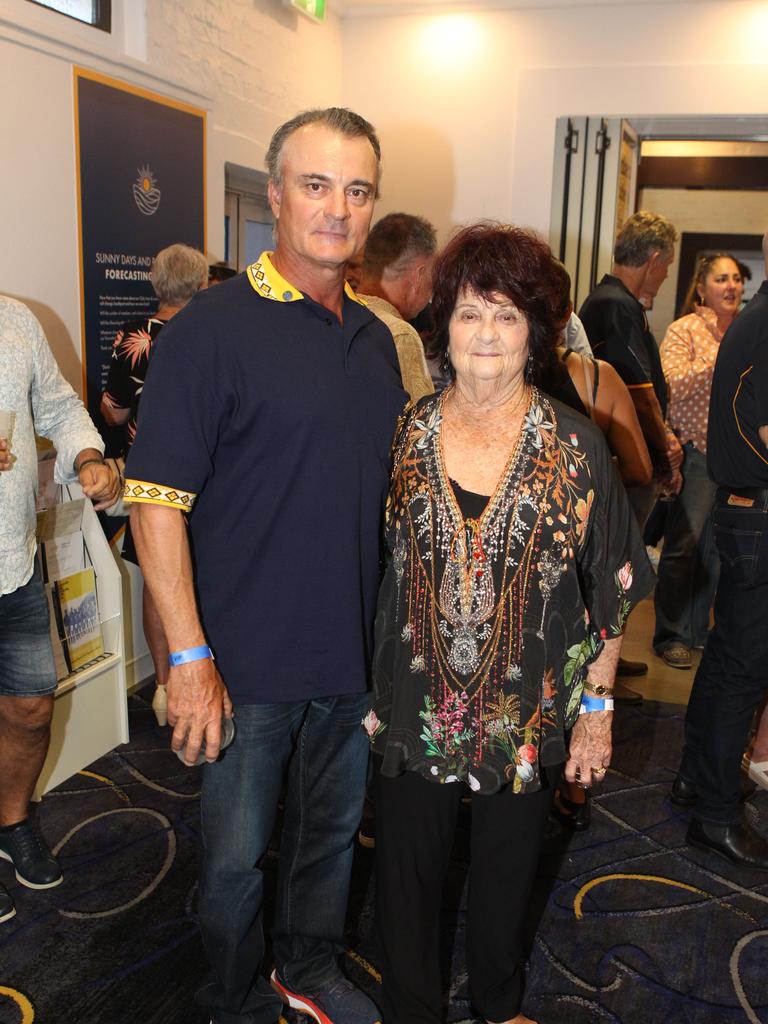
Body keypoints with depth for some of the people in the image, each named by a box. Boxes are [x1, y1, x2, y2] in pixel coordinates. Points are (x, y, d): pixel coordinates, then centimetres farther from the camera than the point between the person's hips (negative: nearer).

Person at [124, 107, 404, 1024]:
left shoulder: (373, 337, 7)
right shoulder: (210, 328, -14)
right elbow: (156, 500, -17)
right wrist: (190, 655, -19)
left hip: (355, 653, 6)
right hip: (249, 662, -6)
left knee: (331, 829, 23)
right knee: (235, 855, 13)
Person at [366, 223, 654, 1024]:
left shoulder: (575, 448, -8)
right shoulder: (407, 436, -4)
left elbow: (609, 591, -3)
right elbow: (376, 571, 3)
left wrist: (598, 706, -3)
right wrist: (369, 689, 3)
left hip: (529, 714, 0)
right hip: (414, 708, 1)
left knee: (506, 874, 20)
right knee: (406, 875, 15)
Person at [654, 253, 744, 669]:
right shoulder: (685, 330, -4)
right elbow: (671, 385, -16)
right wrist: (720, 359, -20)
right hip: (697, 450, -6)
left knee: (716, 546, 11)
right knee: (684, 544, -4)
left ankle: (698, 629, 24)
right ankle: (671, 635, 8)